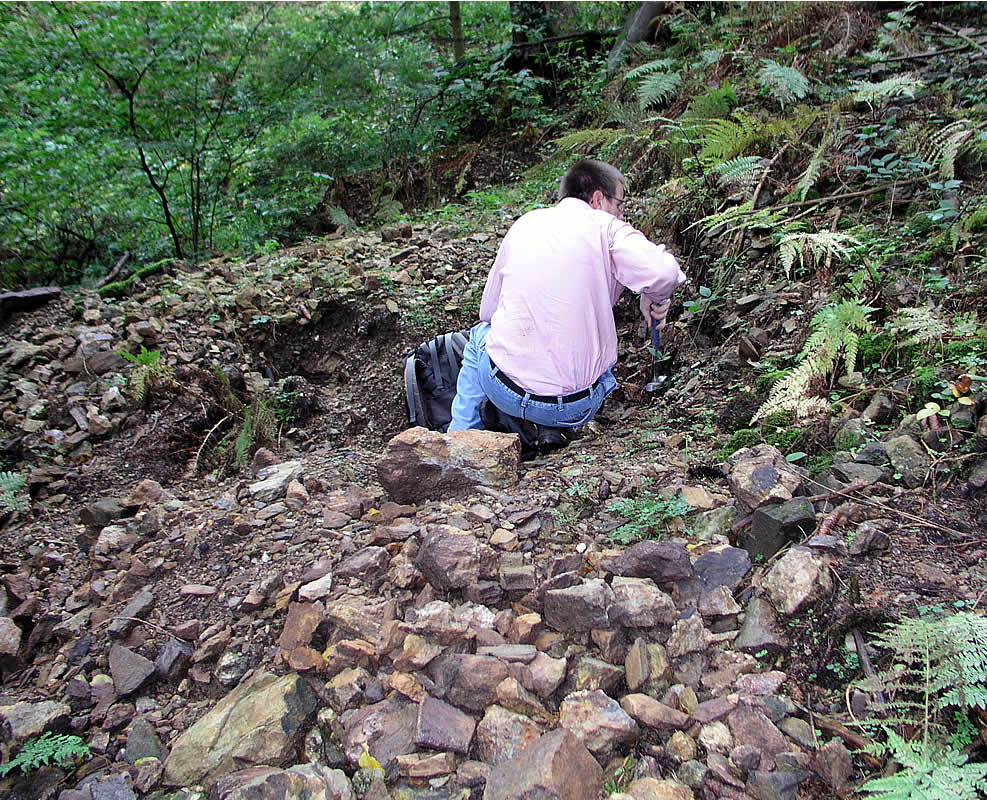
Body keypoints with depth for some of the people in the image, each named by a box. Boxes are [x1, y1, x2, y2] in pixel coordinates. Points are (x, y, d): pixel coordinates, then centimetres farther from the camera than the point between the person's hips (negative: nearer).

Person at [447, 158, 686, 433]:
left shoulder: (524, 224, 11)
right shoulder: (606, 227, -1)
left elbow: (487, 310, 18)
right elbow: (664, 273, -18)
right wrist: (654, 298, 4)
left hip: (506, 392, 3)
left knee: (481, 333, 35)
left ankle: (461, 435, 32)